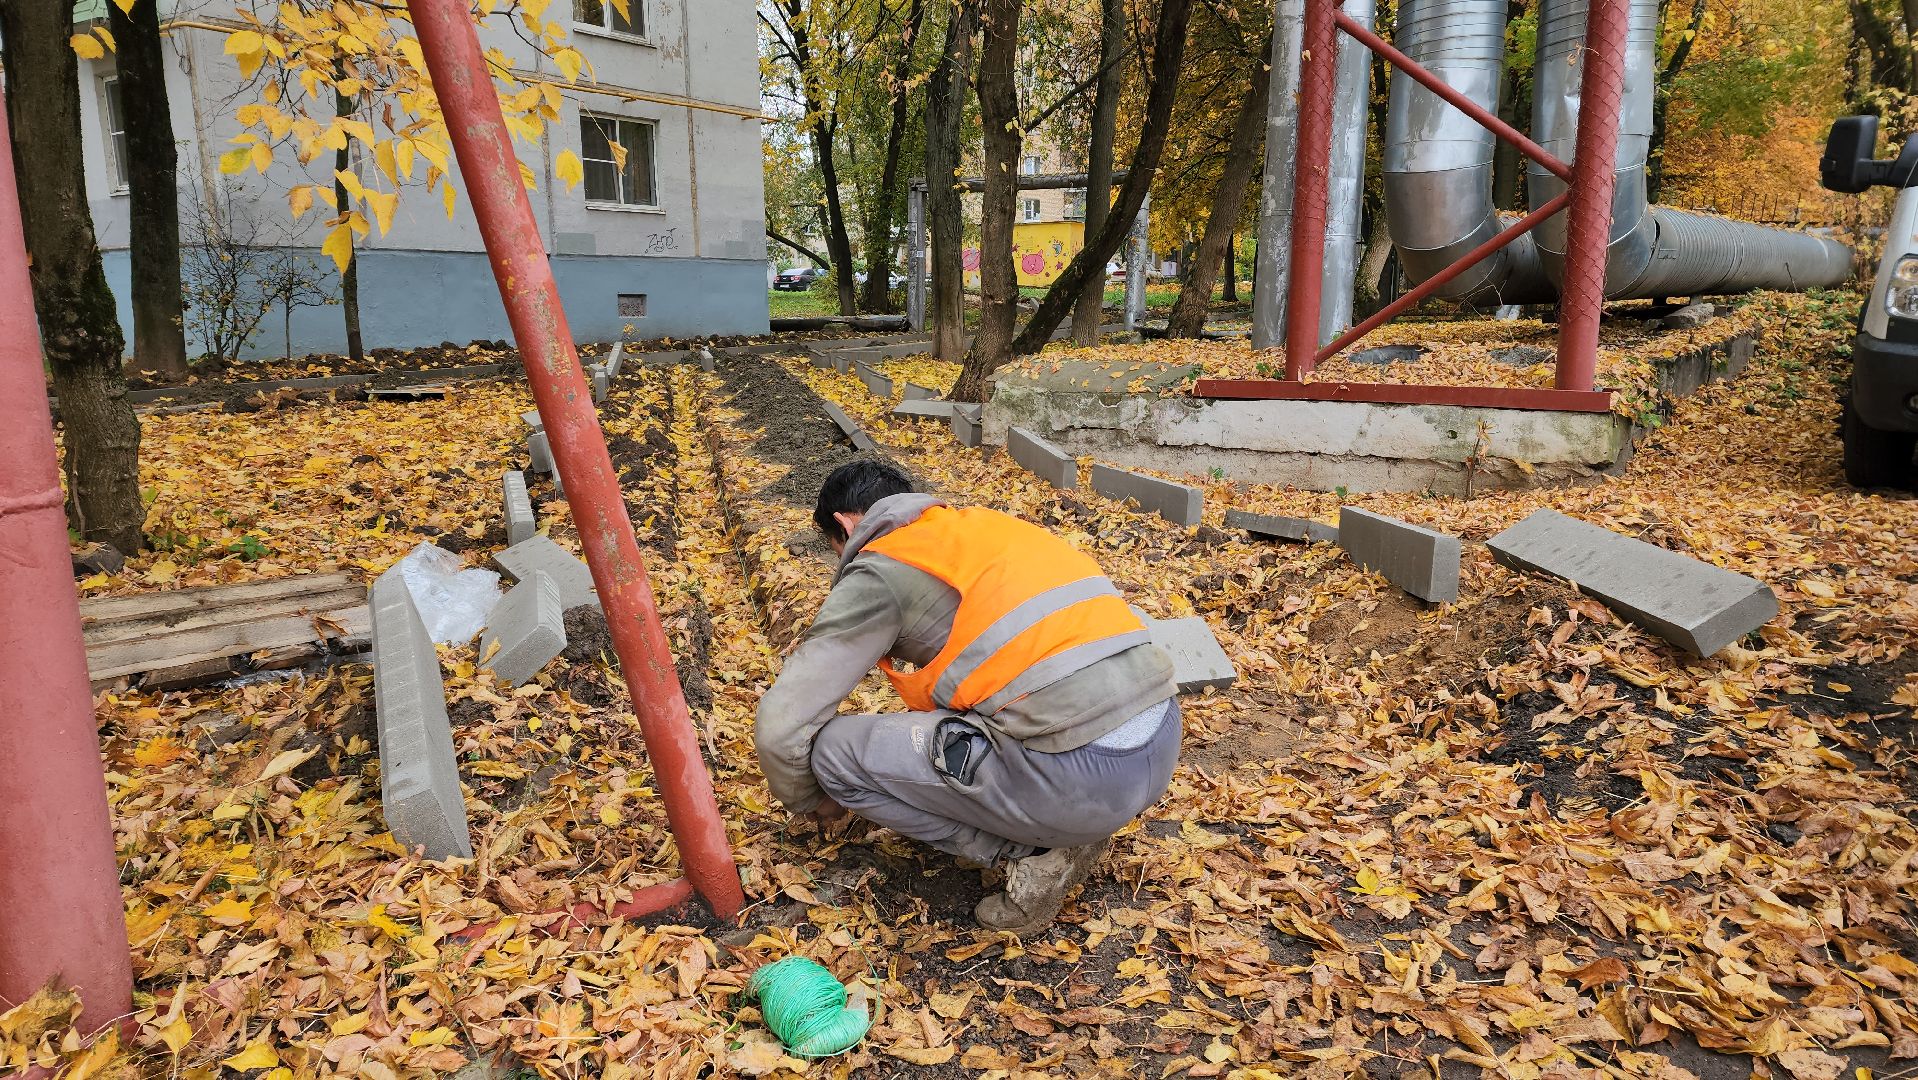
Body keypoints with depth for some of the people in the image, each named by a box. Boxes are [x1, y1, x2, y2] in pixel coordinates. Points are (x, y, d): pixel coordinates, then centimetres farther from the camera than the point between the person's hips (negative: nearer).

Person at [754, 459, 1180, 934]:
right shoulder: (982, 524, 23)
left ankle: (1036, 853, 3)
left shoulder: (877, 571, 1)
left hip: (1078, 776, -8)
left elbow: (781, 726, 1)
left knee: (834, 750, 2)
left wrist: (809, 801, 23)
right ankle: (1070, 827, 16)